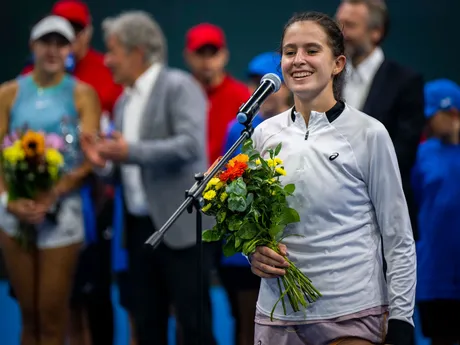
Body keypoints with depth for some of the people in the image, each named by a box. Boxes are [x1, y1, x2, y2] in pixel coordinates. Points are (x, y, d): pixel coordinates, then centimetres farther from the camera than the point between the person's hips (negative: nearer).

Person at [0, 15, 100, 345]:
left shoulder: (83, 95, 1)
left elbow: (90, 159, -6)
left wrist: (51, 198, -19)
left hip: (63, 211, -2)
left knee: (52, 315, -2)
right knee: (28, 312, 8)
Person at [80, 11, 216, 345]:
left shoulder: (179, 86, -7)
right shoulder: (124, 103, 16)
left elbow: (191, 145, -22)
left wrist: (132, 152, -24)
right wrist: (106, 163, -2)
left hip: (181, 226, -8)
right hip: (140, 227, 8)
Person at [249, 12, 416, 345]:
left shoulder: (368, 133, -5)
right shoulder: (265, 134, 5)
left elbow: (399, 240, -2)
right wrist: (253, 251, -5)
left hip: (351, 317, -4)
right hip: (276, 315, 4)